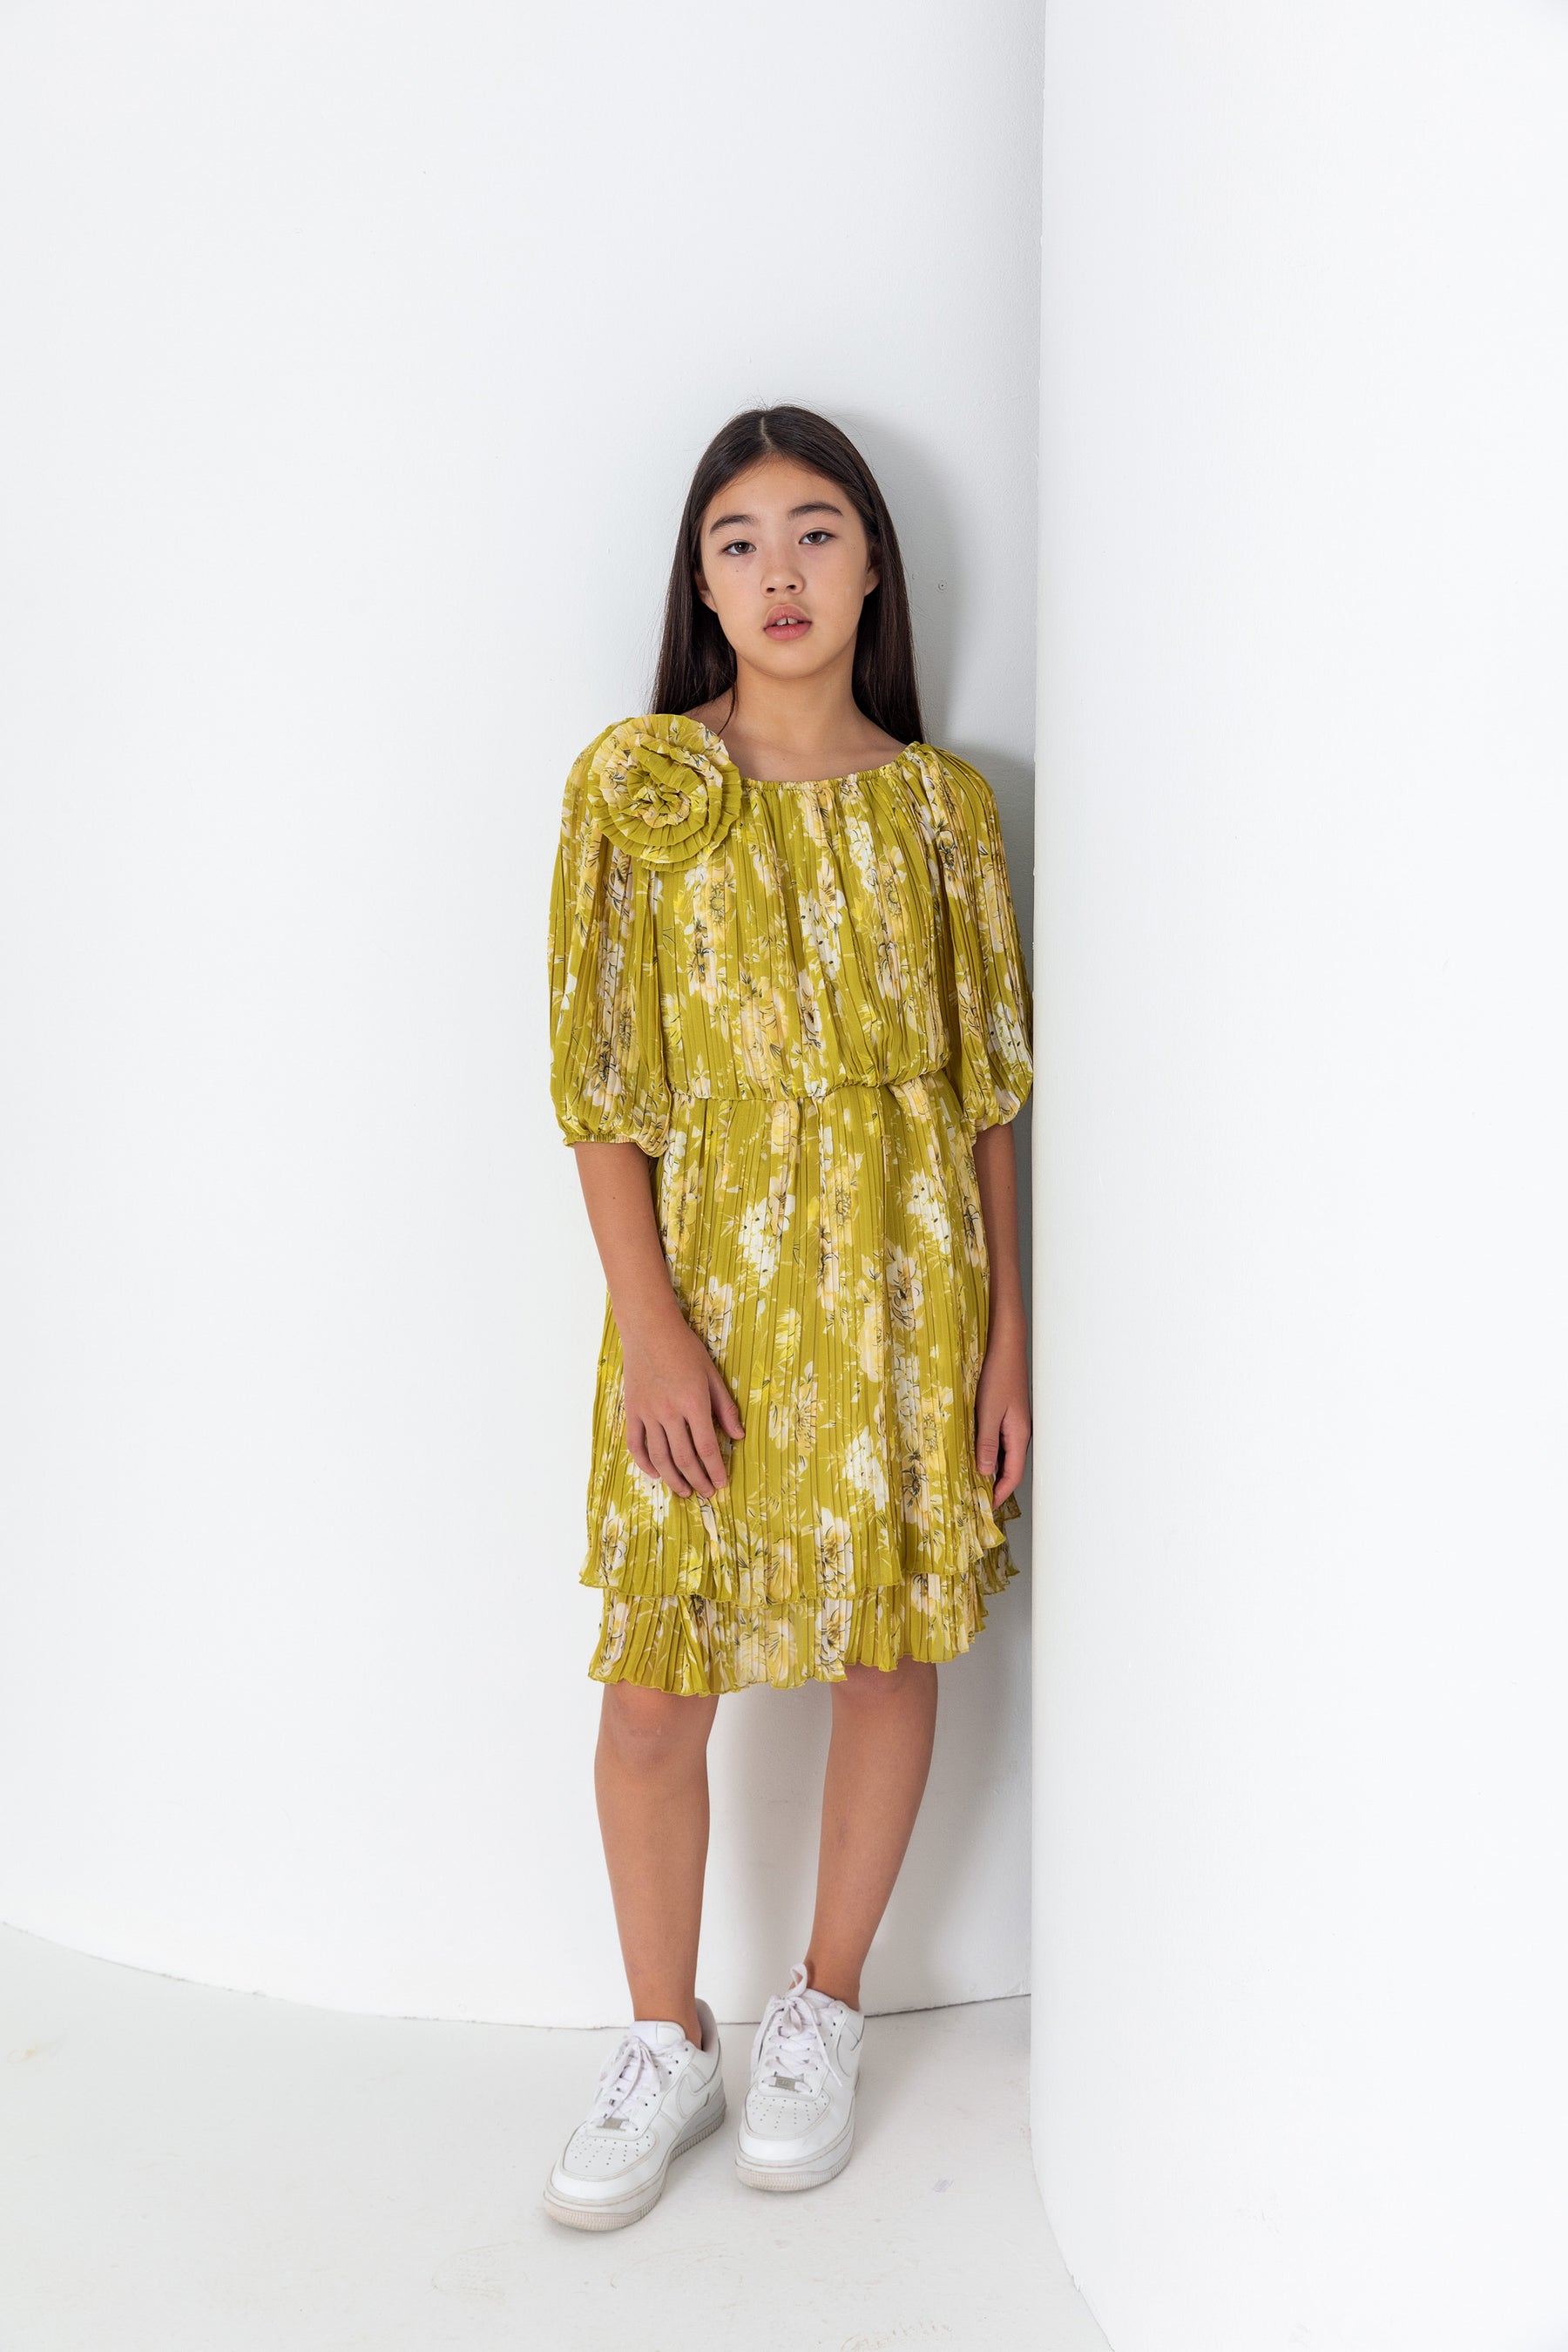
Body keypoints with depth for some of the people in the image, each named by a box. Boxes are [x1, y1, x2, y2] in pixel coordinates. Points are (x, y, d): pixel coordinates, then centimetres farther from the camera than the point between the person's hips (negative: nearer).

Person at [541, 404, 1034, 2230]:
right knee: (653, 1688, 2)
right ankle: (667, 2043, 25)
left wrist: (1005, 1330, 1)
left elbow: (988, 1089, 5)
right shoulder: (636, 781, -2)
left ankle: (821, 2011, 31)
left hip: (903, 1282, 2)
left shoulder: (941, 804, 4)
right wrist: (650, 1323, -12)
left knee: (893, 1649, 9)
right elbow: (597, 1077, -5)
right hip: (705, 1276, -1)